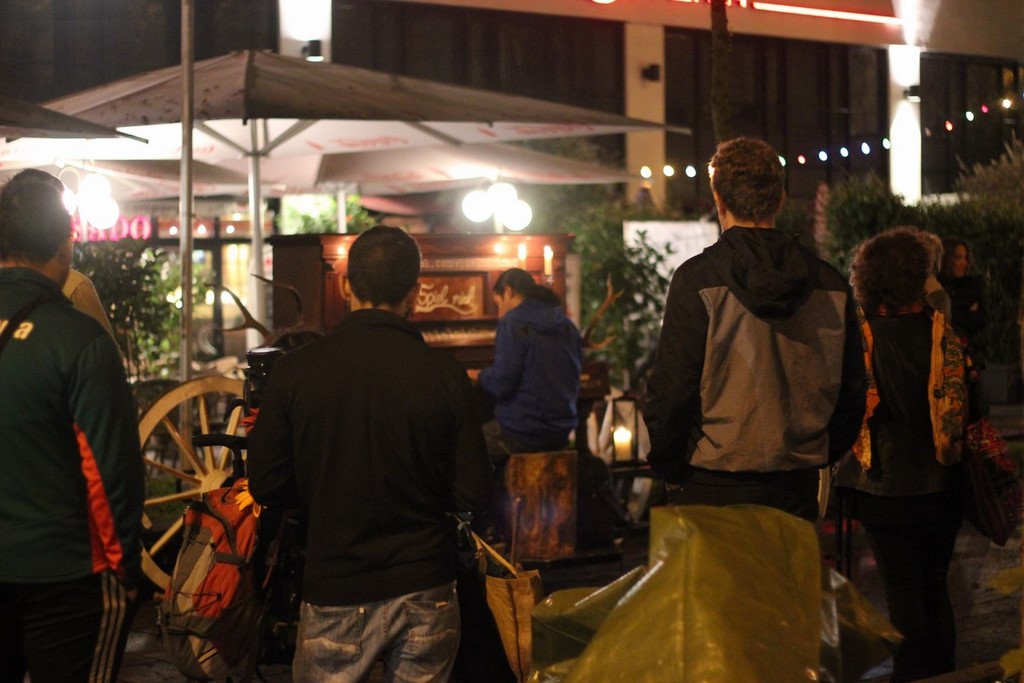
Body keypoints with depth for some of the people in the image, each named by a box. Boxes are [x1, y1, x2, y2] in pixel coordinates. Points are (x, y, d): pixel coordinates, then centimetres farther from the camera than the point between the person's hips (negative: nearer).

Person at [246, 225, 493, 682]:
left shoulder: (295, 370, -7)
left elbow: (265, 486, -5)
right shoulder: (445, 374, -7)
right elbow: (472, 494, -5)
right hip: (426, 592, 1)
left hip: (334, 592, -1)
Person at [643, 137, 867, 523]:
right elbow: (851, 393, 11)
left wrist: (669, 468, 3)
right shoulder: (831, 285, 5)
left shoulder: (697, 279, -10)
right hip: (797, 489, 4)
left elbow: (671, 389, -11)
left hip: (711, 490, -4)